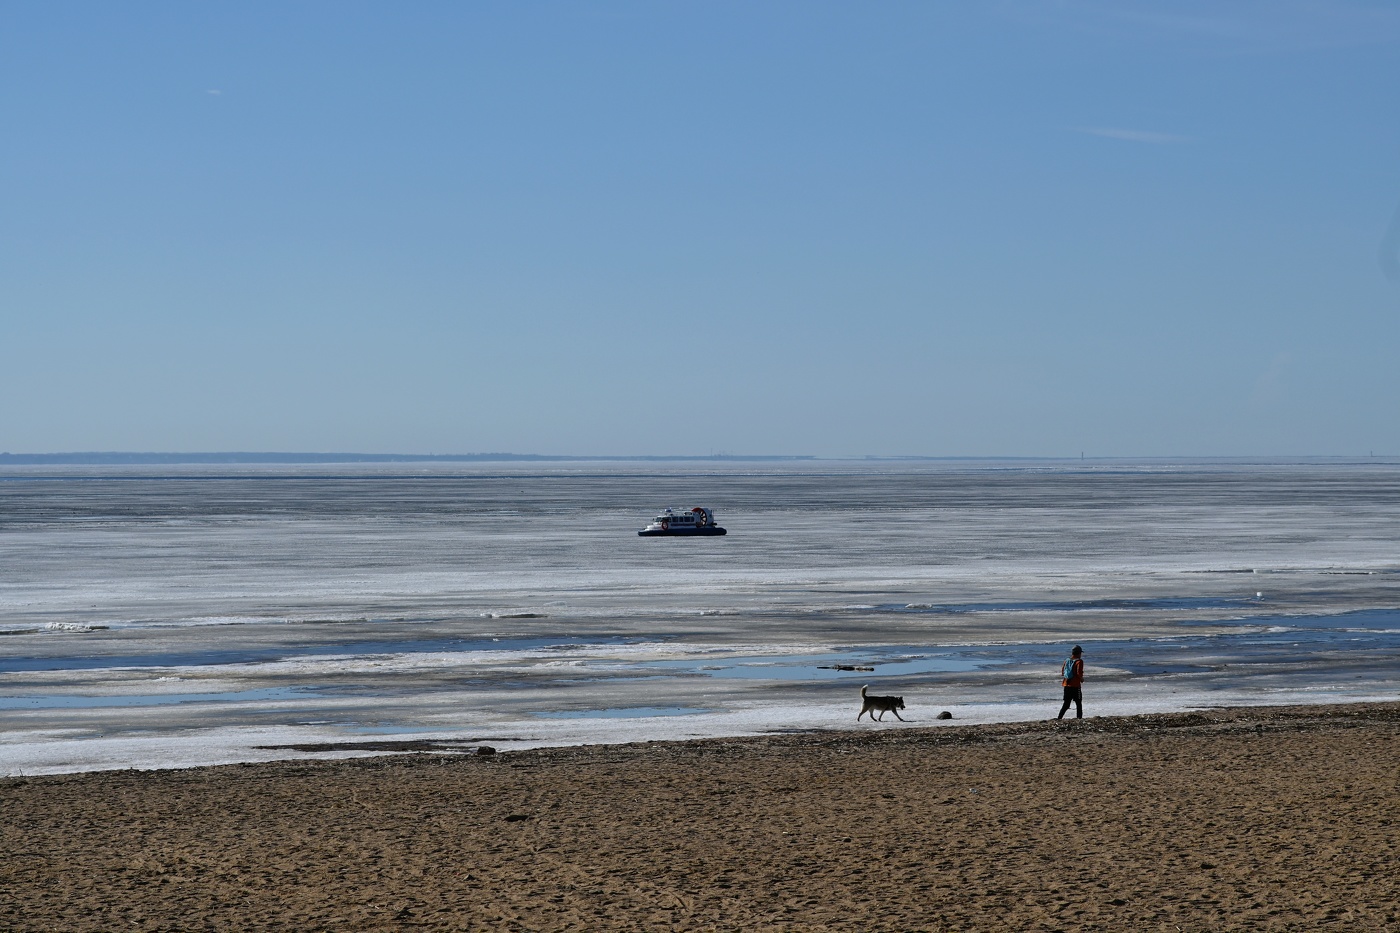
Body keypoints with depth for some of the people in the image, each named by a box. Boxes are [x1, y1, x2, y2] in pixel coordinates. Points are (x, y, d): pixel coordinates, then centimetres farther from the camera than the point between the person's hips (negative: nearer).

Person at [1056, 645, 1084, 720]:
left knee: (1066, 704, 10)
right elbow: (1079, 672, -19)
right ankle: (1079, 717, 4)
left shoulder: (1067, 661, 10)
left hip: (1066, 685, 6)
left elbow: (1062, 672, 11)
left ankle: (1059, 717, 1)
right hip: (1075, 686, -6)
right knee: (1078, 703, 6)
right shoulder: (1079, 661, -8)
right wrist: (1081, 679, -1)